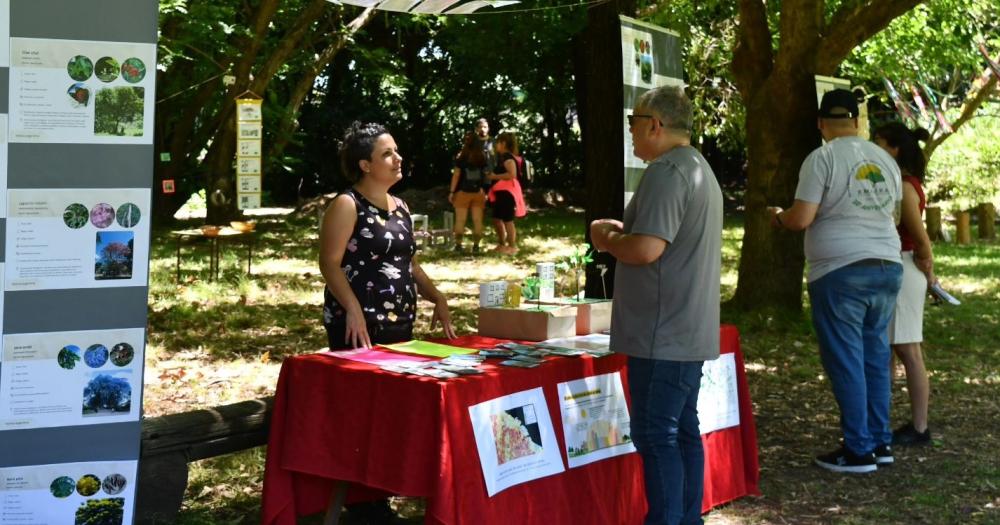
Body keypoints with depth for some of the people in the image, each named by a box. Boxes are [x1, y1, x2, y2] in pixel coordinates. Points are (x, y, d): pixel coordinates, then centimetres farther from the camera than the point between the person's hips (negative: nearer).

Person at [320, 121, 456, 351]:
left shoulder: (400, 207, 16)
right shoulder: (347, 205, -7)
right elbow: (329, 263, -15)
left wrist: (438, 299, 9)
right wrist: (353, 309, -26)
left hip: (400, 325, 8)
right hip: (360, 328, -7)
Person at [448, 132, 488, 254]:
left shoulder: (461, 157, -6)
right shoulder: (482, 158, 2)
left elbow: (456, 175, -6)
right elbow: (485, 174, 6)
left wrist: (451, 191, -3)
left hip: (463, 192, -2)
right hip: (478, 192, 2)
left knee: (460, 220, 3)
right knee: (477, 220, 5)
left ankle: (458, 244, 3)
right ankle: (476, 245, 4)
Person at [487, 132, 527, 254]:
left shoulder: (508, 157, -14)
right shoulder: (503, 157, 17)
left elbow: (512, 174, -26)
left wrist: (495, 176, -20)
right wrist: (492, 176, 9)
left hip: (507, 192, -11)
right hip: (501, 192, 11)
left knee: (507, 219, -7)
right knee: (497, 218, 14)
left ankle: (512, 246, -1)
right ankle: (502, 244, 23)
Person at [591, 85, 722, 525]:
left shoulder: (666, 171, -17)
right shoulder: (699, 168, 17)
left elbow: (646, 249, -26)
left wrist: (606, 239, -8)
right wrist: (623, 231, 14)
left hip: (662, 333, -10)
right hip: (688, 329, 10)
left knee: (656, 436, -6)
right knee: (682, 430, 14)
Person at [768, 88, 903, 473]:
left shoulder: (822, 158, -9)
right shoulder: (885, 160, 11)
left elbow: (801, 219, -13)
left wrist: (777, 216, 7)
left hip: (840, 271, -6)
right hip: (887, 267, 7)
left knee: (846, 361, 0)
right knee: (876, 357, 14)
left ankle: (859, 450, 4)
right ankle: (880, 441, 20)